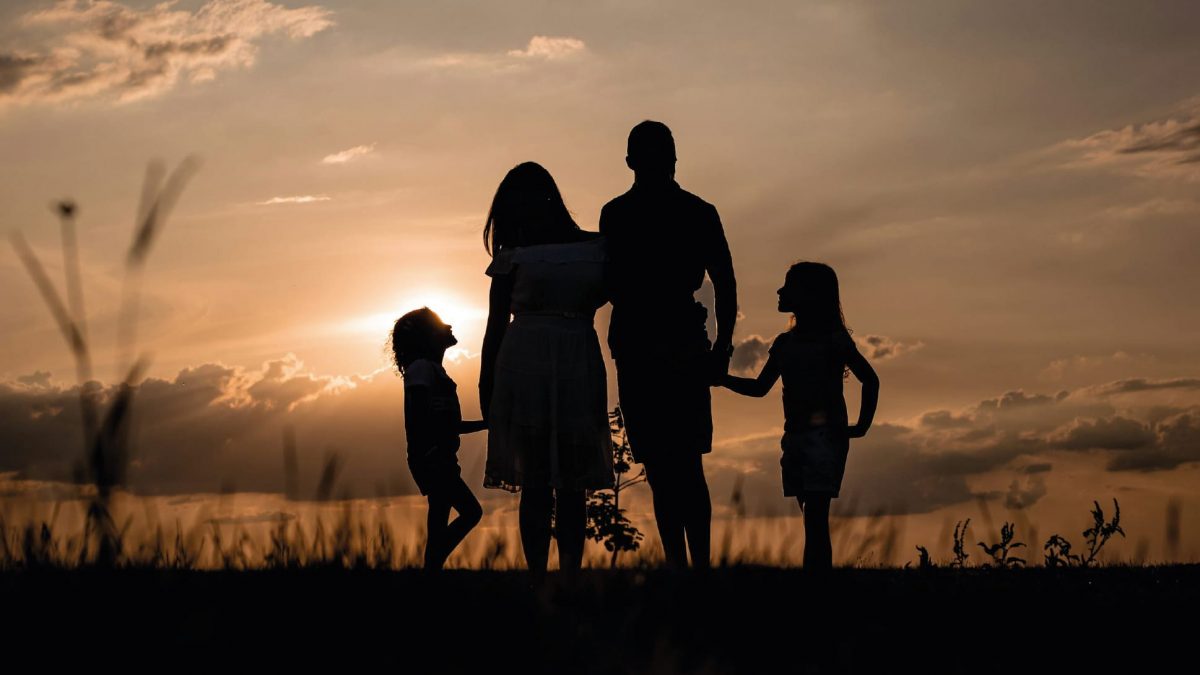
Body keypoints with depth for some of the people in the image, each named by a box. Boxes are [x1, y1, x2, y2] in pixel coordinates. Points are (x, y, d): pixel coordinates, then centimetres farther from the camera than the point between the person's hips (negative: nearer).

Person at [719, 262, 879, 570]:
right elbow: (760, 387, 20)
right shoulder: (784, 343, 16)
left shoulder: (833, 340, -3)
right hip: (795, 437, 7)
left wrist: (861, 427, -9)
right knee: (813, 520, 5)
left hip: (826, 436, -7)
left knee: (815, 516, -14)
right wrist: (722, 378, 7)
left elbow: (870, 380, -5)